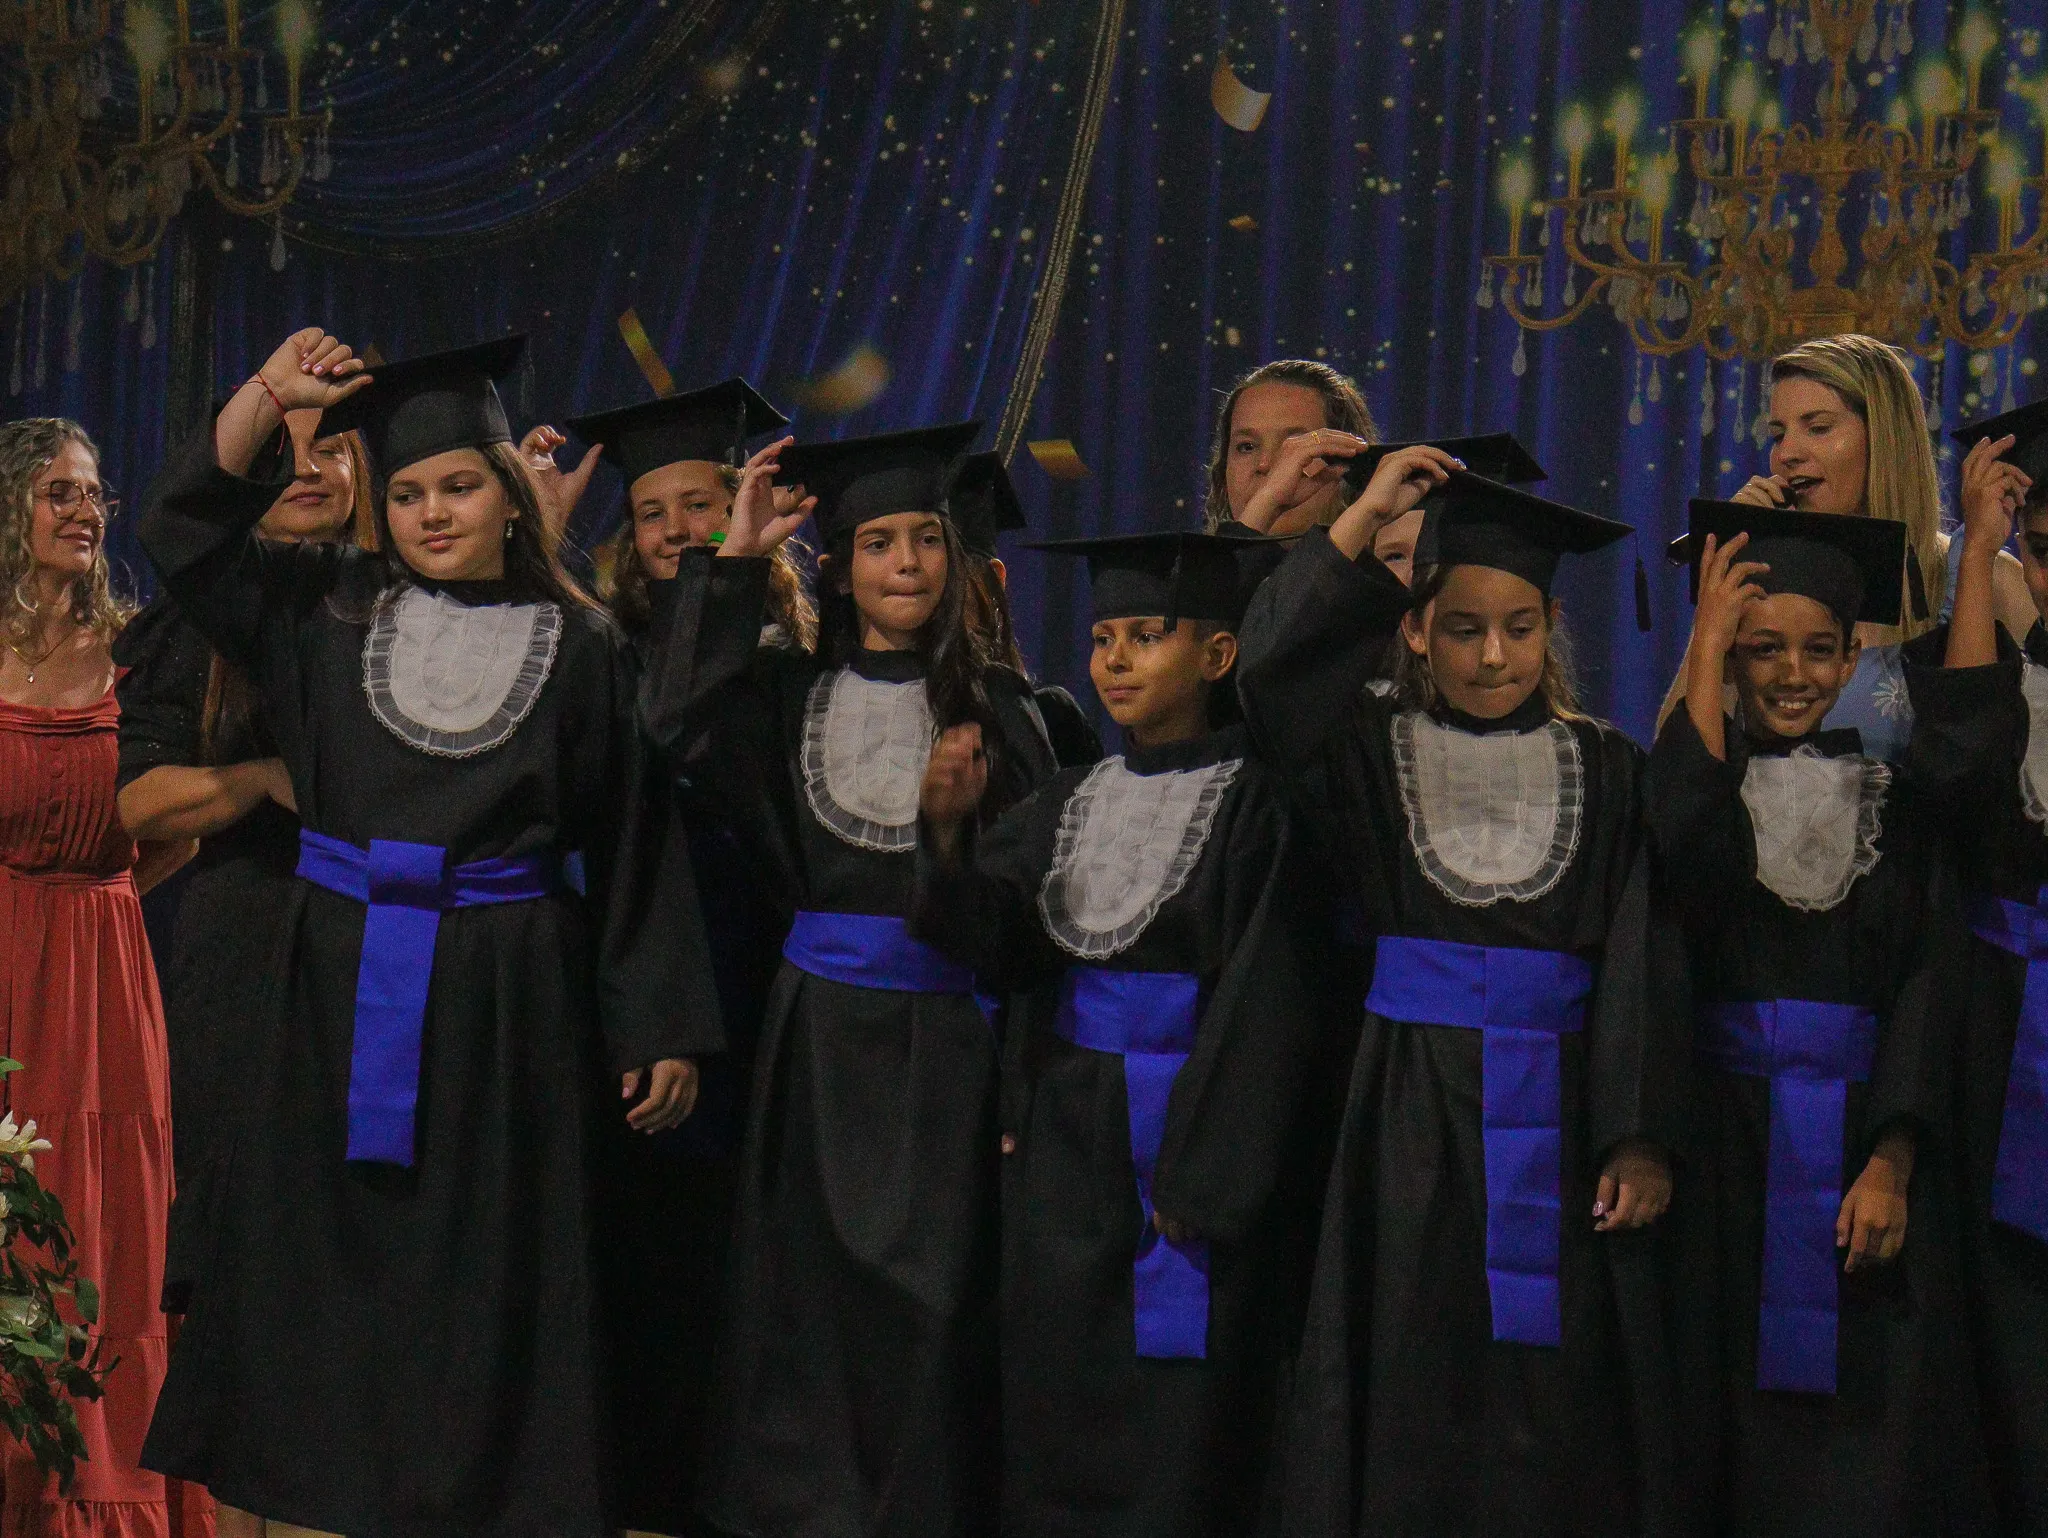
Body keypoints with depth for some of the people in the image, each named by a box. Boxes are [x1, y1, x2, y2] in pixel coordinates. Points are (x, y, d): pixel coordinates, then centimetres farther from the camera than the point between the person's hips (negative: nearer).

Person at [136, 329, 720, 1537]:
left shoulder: (580, 648, 1)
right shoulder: (333, 614, 9)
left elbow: (636, 849, 1)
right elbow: (190, 527, 4)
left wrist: (662, 1028, -2)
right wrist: (272, 398, -8)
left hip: (506, 997, -2)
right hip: (343, 988, 3)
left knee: (487, 1274, 2)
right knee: (333, 1254, 7)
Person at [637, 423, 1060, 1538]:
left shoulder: (996, 707, 2)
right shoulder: (793, 697, 8)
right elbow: (681, 717, -12)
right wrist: (734, 560, -11)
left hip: (948, 1038, -2)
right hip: (821, 1038, 2)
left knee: (931, 1299, -1)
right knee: (813, 1290, 6)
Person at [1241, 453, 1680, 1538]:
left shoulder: (1606, 773, 6)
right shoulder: (1376, 754, 5)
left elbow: (1642, 969, 1)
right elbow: (1270, 672, -15)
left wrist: (1643, 1139, -7)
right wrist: (1367, 514, -13)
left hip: (1557, 1120, 1)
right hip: (1411, 1116, 0)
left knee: (1549, 1418, 1)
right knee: (1407, 1400, 1)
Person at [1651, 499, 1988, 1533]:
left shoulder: (1890, 800, 9)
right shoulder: (1696, 777, 5)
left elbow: (1925, 983, 2)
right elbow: (1687, 875, -19)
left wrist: (1892, 1164, -11)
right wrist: (1706, 655, -13)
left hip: (1862, 1148, 1)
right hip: (1728, 1143, -1)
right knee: (1737, 1437, -1)